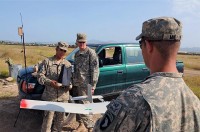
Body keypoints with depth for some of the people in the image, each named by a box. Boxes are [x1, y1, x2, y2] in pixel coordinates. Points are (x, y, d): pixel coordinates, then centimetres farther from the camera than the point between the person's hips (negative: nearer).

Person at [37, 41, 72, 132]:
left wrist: (69, 85, -11)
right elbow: (40, 76, -3)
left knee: (60, 117, 13)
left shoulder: (68, 64, 9)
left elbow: (71, 79, 11)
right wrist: (50, 82, -18)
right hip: (50, 96, -3)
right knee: (48, 117, -1)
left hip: (63, 96, 3)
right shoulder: (47, 61, 1)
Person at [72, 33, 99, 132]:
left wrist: (93, 85, -16)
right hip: (76, 84, 7)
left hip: (85, 85, -7)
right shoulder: (77, 54, 16)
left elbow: (95, 70, -12)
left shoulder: (91, 53, -7)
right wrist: (73, 82, 18)